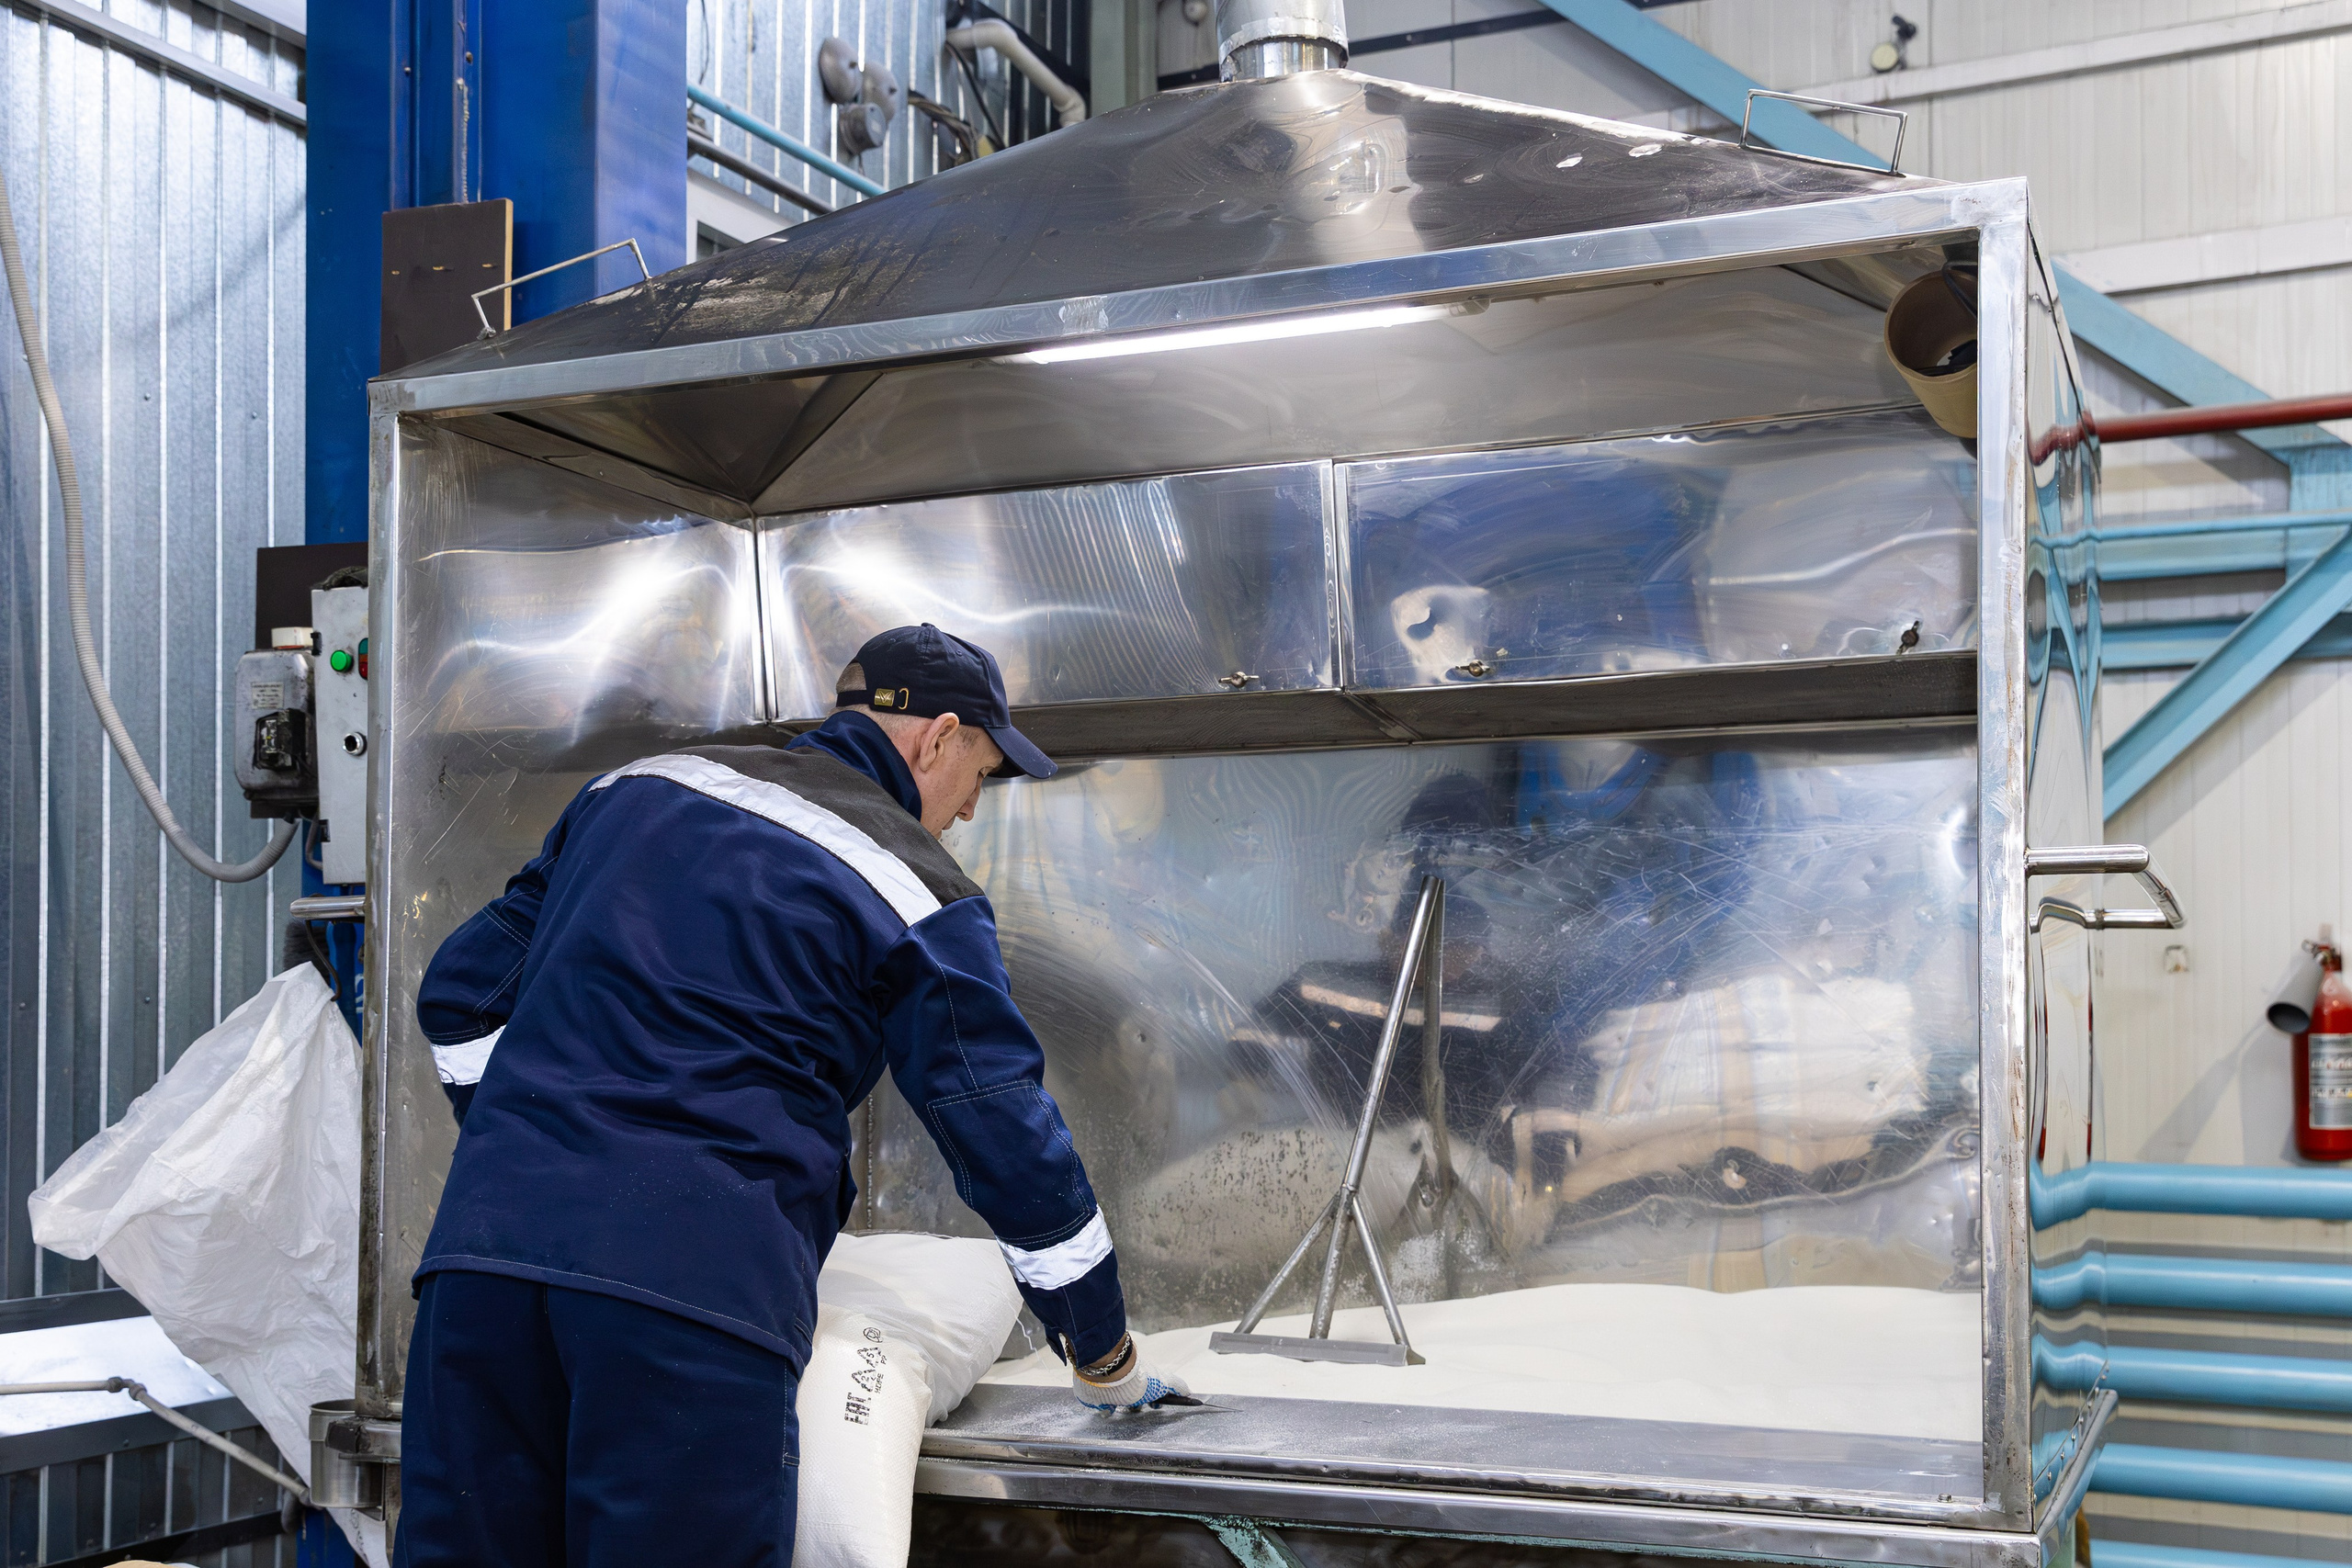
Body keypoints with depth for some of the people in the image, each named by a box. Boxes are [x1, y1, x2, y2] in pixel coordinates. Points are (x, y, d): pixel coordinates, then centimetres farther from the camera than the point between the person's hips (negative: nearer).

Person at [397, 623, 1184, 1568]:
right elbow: (1011, 1147, 6)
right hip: (697, 1291, -5)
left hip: (484, 1242, 6)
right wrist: (1107, 1362, 18)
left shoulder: (640, 785, 20)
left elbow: (462, 990, 23)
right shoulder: (913, 890, 4)